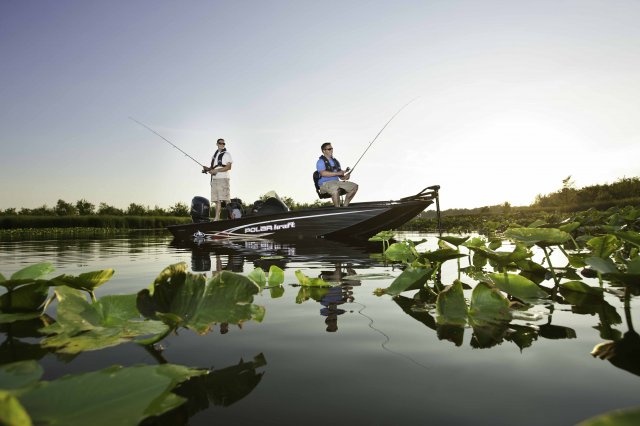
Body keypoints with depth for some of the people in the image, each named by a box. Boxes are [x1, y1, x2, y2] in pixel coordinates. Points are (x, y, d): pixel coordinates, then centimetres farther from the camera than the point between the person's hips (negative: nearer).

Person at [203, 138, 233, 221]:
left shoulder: (226, 154, 3)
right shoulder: (214, 155, 23)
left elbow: (228, 167, -8)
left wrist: (216, 170, -14)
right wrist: (208, 169, 4)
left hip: (223, 179, -6)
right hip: (214, 179, 6)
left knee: (226, 200, -13)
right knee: (217, 200, 4)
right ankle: (217, 218, 3)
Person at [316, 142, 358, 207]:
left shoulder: (335, 161, 21)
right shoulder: (320, 161, -1)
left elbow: (340, 176, 22)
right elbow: (323, 173, -20)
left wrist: (345, 177, -2)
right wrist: (337, 173, -20)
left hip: (336, 182, 8)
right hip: (325, 184, -7)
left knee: (354, 186, -6)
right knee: (335, 189, -40)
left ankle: (345, 206, -3)